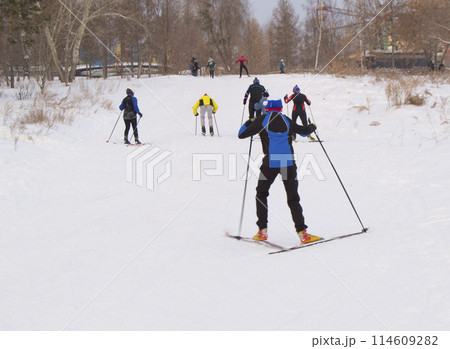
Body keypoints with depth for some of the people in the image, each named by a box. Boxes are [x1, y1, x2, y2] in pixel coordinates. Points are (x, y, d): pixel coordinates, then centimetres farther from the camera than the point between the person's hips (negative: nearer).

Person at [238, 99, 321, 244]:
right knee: (293, 198, 7)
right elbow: (304, 131, 23)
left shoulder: (261, 120, 3)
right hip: (289, 163, 2)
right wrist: (312, 127, 46)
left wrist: (248, 123, 28)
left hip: (270, 163, -2)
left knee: (261, 194, 18)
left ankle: (262, 230, 11)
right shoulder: (287, 121, 10)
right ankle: (302, 232, -5)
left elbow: (241, 134, 8)